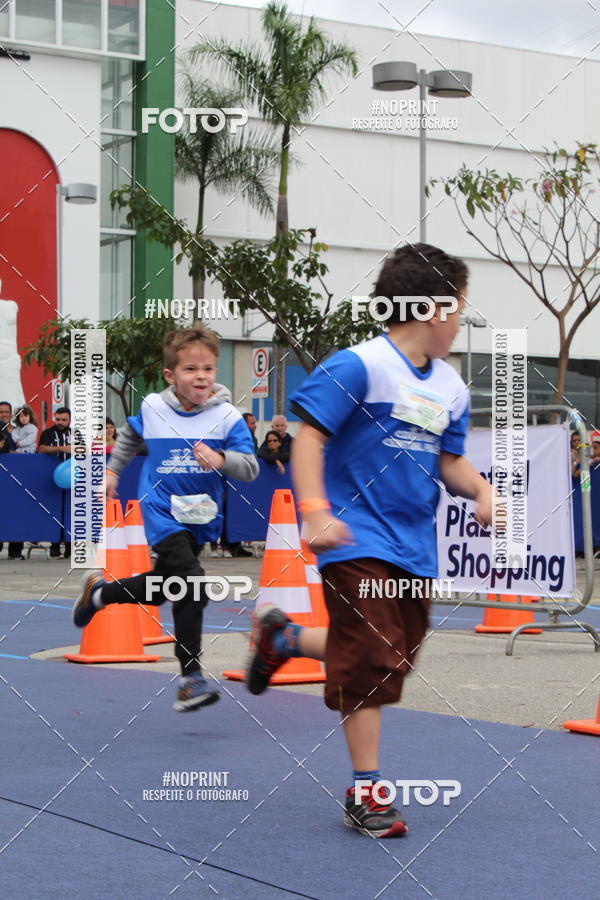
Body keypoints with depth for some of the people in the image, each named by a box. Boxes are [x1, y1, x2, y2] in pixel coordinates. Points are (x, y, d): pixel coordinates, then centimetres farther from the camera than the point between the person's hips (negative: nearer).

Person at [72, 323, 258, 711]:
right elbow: (130, 435, 20)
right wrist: (112, 469, 26)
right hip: (163, 512, -3)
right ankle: (191, 677, -15)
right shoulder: (152, 409, -4)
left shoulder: (226, 417, -10)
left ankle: (99, 592, 46)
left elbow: (251, 467, -15)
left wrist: (220, 459, -33)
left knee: (164, 588, 18)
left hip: (202, 517, 3)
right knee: (190, 586, -21)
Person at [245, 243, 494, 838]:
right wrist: (315, 511, -25)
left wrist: (480, 490, -1)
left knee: (395, 655, 13)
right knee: (371, 662, -8)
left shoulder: (450, 387, 10)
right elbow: (308, 437, -16)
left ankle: (284, 636, 36)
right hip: (358, 542, -8)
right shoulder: (360, 366, -14)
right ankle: (365, 793, 4)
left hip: (414, 548, 8)